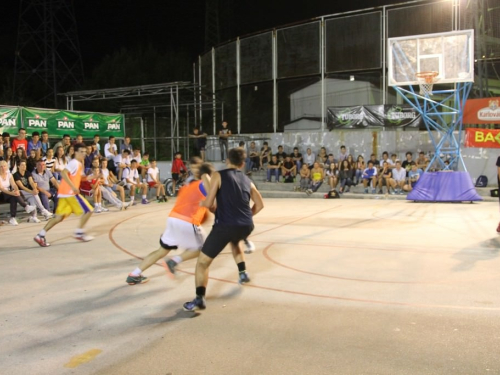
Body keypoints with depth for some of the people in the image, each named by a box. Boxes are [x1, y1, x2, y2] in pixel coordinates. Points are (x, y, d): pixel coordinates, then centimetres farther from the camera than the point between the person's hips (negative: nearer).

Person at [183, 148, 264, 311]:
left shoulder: (218, 175, 2)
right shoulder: (247, 180, 17)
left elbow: (208, 203, -5)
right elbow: (260, 204, 21)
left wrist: (202, 203, 17)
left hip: (225, 225, -6)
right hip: (246, 225, 6)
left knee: (202, 262, 5)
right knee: (234, 241, 42)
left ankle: (199, 299, -8)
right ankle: (243, 274, 38)